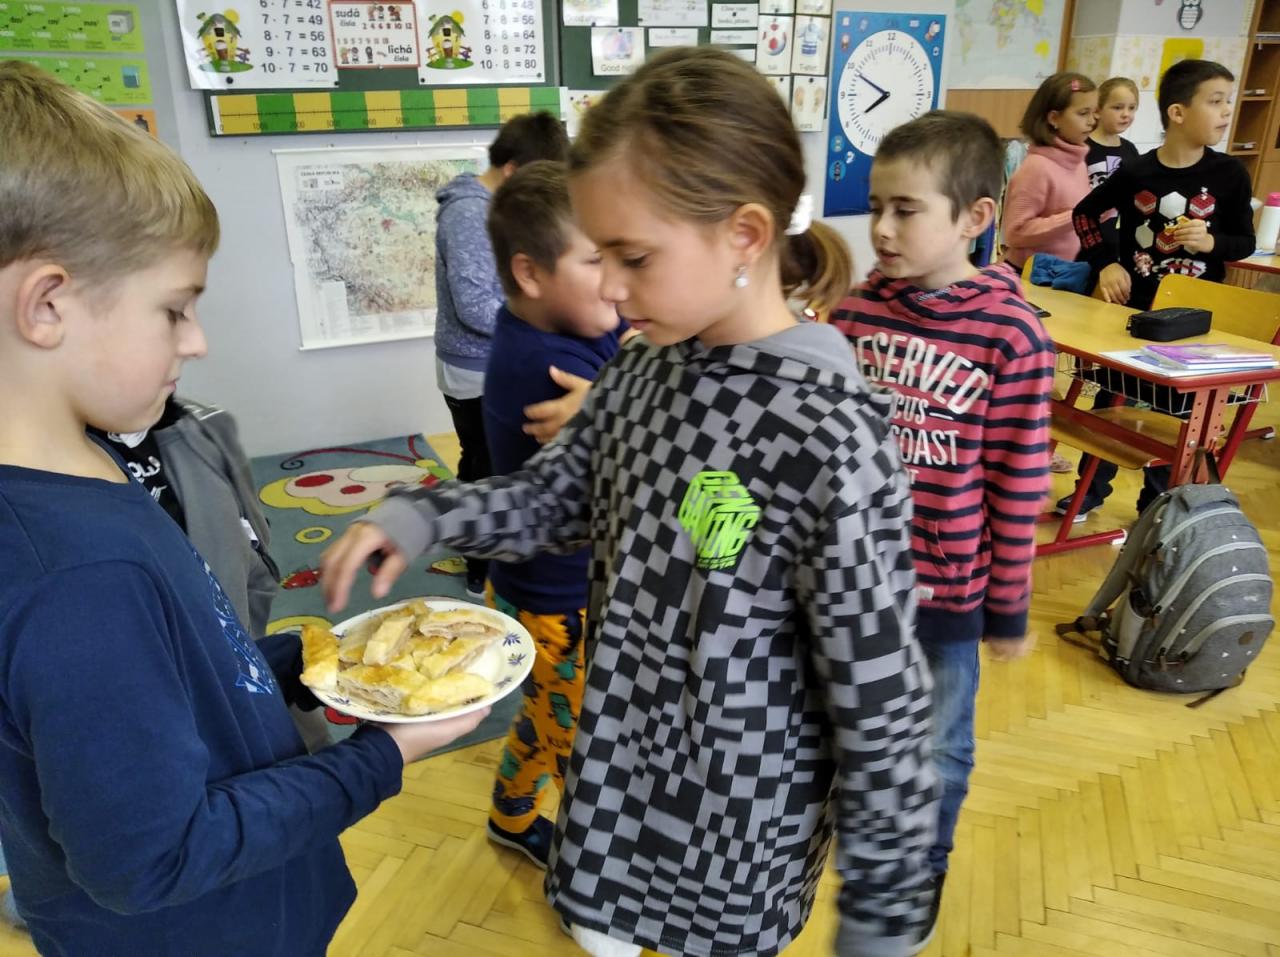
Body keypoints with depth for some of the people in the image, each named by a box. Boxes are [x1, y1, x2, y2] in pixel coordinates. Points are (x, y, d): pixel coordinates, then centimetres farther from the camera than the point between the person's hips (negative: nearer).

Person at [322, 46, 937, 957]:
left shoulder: (829, 434, -29)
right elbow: (556, 495, 8)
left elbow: (881, 704, -23)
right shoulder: (644, 370, -7)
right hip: (624, 765, 6)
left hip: (739, 814, -6)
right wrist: (420, 517, -8)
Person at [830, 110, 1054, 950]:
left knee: (939, 741, 19)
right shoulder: (857, 309, -7)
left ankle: (926, 861, 48)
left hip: (948, 587, -3)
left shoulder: (1012, 334, -16)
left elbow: (1019, 487, -10)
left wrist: (1008, 607, -4)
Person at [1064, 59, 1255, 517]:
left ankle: (1156, 501, 24)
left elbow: (1245, 242, 2)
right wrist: (1105, 263, -4)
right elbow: (1086, 213, 7)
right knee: (1111, 396, 11)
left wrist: (1212, 242, -20)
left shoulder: (1230, 174, -5)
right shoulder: (1136, 172, -7)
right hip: (1132, 306, 0)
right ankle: (1093, 487, 28)